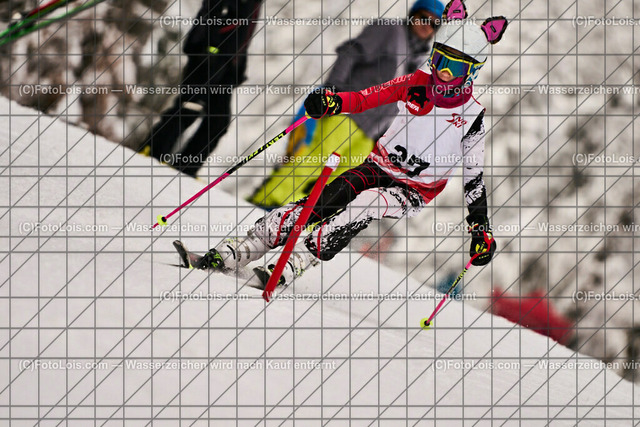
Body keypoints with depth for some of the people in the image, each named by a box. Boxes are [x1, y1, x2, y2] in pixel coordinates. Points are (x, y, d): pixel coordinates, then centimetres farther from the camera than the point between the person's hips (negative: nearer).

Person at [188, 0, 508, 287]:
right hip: (379, 166, 3)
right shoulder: (416, 84, -1)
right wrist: (332, 103, -24)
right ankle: (243, 248, -23)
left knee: (365, 205, -33)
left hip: (416, 191, -3)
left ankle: (297, 261, -40)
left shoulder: (473, 117, -7)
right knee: (322, 202, -20)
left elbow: (474, 177, -1)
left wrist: (480, 226, -8)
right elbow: (366, 99, -3)